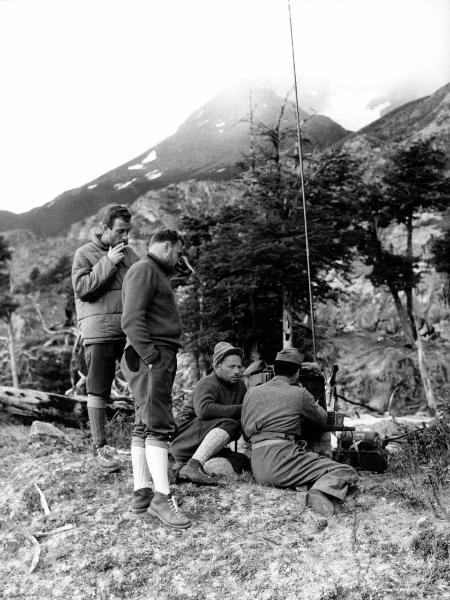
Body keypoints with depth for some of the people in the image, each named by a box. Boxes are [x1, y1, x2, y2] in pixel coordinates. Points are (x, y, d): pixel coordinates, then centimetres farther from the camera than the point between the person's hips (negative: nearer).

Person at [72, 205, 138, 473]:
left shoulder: (130, 254, 16)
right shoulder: (85, 254, 4)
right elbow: (82, 288, -9)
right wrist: (108, 263, -11)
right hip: (99, 330, -4)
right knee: (98, 390, 3)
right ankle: (100, 446, 15)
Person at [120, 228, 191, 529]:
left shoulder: (157, 274, 26)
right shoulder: (144, 270, -6)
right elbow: (131, 320, -18)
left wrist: (163, 358, 14)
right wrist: (151, 355, -21)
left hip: (159, 360, 10)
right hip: (151, 359, -10)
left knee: (143, 426, 10)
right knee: (159, 425, -12)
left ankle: (141, 493, 15)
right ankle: (162, 497, -10)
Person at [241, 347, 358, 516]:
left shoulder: (251, 393, 15)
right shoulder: (298, 394, 1)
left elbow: (246, 430, 22)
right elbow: (322, 418, 18)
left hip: (258, 469, 6)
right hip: (283, 457, -6)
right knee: (347, 472, -3)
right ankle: (321, 492, -32)